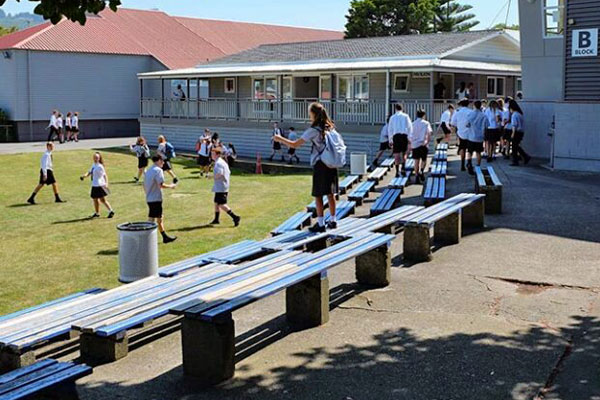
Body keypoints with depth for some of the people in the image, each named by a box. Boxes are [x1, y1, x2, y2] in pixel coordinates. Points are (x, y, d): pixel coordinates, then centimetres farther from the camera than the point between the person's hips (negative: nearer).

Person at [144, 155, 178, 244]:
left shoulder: (148, 170, 15)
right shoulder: (158, 170, -13)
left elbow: (144, 185, 18)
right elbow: (161, 185, -20)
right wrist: (171, 186, -6)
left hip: (149, 198, 10)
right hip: (156, 199, -9)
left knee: (160, 218, 19)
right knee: (152, 219, -6)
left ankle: (165, 236, 29)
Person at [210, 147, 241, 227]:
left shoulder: (218, 163, -16)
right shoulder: (223, 162, 16)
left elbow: (219, 174, -28)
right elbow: (229, 173, 21)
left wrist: (212, 177, -11)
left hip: (220, 188, -10)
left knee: (222, 204, -10)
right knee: (216, 203, 17)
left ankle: (235, 217, -12)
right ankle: (216, 219, 25)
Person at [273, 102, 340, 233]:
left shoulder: (314, 130, -11)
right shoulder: (331, 127, 7)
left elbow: (295, 144, -10)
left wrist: (280, 139, 1)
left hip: (320, 165, -6)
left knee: (318, 195, 1)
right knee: (330, 194, 14)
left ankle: (321, 224, 4)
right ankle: (333, 221, 22)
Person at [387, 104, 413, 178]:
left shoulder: (392, 117, 12)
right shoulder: (405, 116, 7)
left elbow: (390, 129, 13)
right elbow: (410, 127, 1)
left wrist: (390, 141, 18)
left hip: (396, 136, 1)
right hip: (404, 135, -1)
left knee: (397, 155, 3)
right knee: (404, 153, 11)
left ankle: (397, 171, -1)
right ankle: (403, 169, -5)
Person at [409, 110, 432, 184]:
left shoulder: (413, 124, 8)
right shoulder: (426, 123, 1)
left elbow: (409, 136, 6)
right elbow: (429, 132, -16)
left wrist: (411, 143, 19)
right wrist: (428, 141, -10)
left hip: (414, 144, 2)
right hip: (423, 144, -2)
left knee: (416, 161, 8)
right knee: (424, 160, 13)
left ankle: (416, 176, 2)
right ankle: (421, 171, -12)